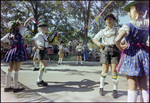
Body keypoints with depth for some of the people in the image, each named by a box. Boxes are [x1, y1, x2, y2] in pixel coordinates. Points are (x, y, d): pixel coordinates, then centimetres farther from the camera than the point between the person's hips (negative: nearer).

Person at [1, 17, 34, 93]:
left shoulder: (9, 35, 11)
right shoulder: (19, 32, -5)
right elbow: (25, 24, 8)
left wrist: (8, 47, 9)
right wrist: (29, 19, 23)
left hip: (11, 52, 7)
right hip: (19, 51, -7)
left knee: (10, 70, 12)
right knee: (16, 70, -3)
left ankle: (7, 87, 22)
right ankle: (16, 87, 6)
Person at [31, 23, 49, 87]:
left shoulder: (44, 35, 13)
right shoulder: (39, 35, -15)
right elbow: (32, 41, -28)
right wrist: (37, 47, -23)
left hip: (43, 51, 9)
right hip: (40, 51, -9)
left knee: (42, 65, 12)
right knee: (44, 65, -12)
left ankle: (40, 80, 23)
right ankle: (39, 81, -5)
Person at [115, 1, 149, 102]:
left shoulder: (128, 25, -14)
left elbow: (117, 40, -26)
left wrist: (120, 47, -9)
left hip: (131, 55, -5)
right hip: (143, 55, 5)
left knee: (132, 86, 2)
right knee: (144, 86, 14)